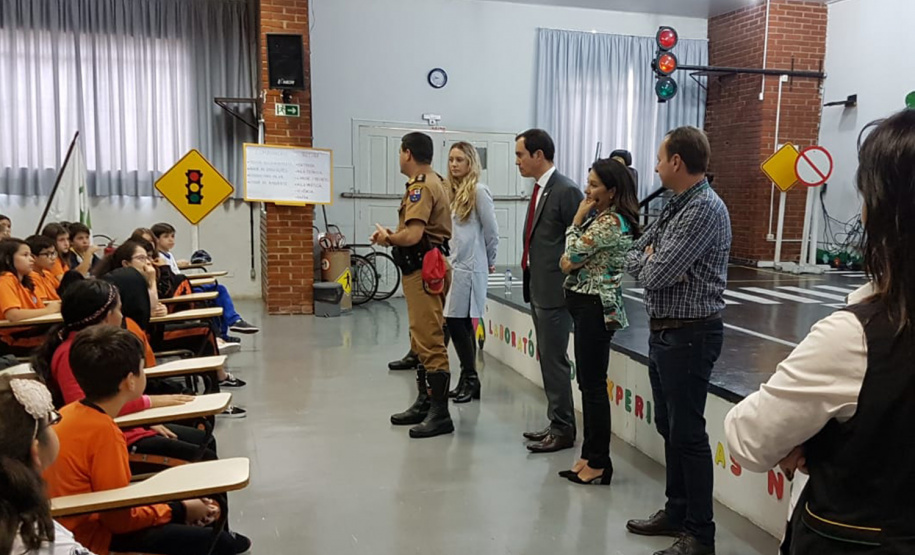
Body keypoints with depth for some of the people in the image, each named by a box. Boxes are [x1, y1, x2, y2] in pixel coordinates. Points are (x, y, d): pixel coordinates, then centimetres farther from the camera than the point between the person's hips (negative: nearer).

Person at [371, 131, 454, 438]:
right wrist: (392, 235, 8)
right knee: (422, 340, 16)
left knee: (430, 342, -7)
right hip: (426, 266, 11)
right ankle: (424, 402, 26)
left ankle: (440, 413, -2)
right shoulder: (434, 182, 18)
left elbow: (413, 235, -25)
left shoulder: (420, 187, -14)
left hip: (424, 270, -11)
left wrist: (388, 238, -6)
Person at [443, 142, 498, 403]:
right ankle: (469, 380, 17)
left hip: (470, 266, -7)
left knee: (457, 321, -7)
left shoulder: (479, 191, -9)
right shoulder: (451, 191, 14)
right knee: (461, 324, 9)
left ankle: (470, 379, 6)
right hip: (453, 264, 7)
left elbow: (492, 231, -5)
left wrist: (489, 261, 6)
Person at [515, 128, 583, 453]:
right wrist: (531, 279, 13)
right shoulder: (539, 189, 13)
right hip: (537, 288, 9)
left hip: (554, 290, -9)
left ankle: (563, 431, 10)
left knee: (554, 361, -2)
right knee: (548, 360, 15)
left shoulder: (566, 191, -15)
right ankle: (557, 423, 27)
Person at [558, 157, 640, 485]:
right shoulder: (605, 218, 15)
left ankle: (599, 464, 9)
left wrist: (577, 219, -7)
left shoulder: (610, 221, -17)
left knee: (593, 385, -2)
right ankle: (591, 456, 24)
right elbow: (568, 262, 15)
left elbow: (569, 260, -14)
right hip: (588, 305, 11)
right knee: (588, 384, 14)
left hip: (594, 307, -11)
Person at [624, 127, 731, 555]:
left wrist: (649, 262, -2)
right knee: (668, 427, 17)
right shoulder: (675, 206, 12)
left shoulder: (705, 210, -18)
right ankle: (677, 511, 32)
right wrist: (650, 261, -8)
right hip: (663, 330, 10)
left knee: (688, 433, -1)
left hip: (689, 335, -9)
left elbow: (656, 274, -23)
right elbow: (634, 257, 13)